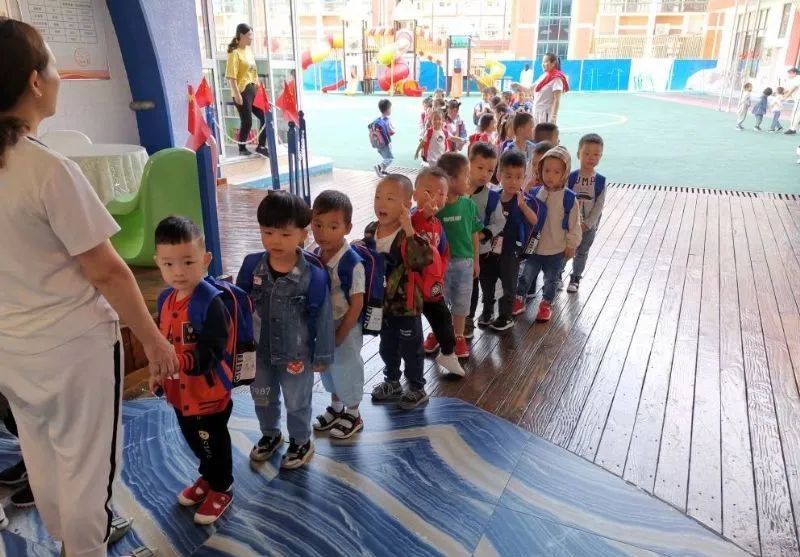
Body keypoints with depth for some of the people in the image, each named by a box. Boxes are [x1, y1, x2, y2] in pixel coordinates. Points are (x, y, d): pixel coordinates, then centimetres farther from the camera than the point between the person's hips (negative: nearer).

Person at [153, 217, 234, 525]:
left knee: (215, 443, 12)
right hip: (179, 390, 8)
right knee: (194, 440, 26)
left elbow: (212, 351, -31)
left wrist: (179, 362, -43)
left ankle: (222, 488, 35)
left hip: (209, 392, -7)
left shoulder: (211, 302, -26)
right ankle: (207, 477, 50)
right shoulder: (165, 299, -1)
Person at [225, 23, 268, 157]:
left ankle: (261, 146, 14)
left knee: (265, 116, 5)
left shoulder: (248, 50, 15)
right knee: (247, 122, -3)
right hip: (242, 92, -8)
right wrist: (237, 94, -21)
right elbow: (231, 76, -16)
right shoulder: (235, 53, -9)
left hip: (253, 90, 8)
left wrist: (258, 87, 17)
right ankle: (242, 149, 13)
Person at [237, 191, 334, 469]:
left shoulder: (313, 274, -24)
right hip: (259, 350, 4)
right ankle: (270, 434, 54)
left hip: (297, 353, -4)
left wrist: (322, 355, -6)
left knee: (297, 402, 18)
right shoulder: (251, 265, -14)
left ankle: (301, 443, 44)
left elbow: (322, 318, -14)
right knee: (262, 398, 26)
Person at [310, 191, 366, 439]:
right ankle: (336, 407, 46)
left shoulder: (352, 263, -26)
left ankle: (353, 414, 34)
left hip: (346, 329, -6)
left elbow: (357, 304, -21)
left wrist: (340, 335, -16)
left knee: (347, 368, 11)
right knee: (328, 367, 22)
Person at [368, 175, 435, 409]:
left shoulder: (409, 236, -22)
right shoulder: (371, 230, -4)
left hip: (405, 304, -6)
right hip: (381, 303, 6)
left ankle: (417, 389, 32)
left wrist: (410, 232, -43)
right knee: (386, 347, 23)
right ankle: (392, 382, 46)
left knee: (410, 349, 12)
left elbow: (423, 259, -40)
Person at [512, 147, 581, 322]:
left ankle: (546, 304, 34)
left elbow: (574, 224, -6)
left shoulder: (569, 198, -13)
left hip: (556, 250, -2)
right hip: (533, 247, 2)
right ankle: (519, 300, 30)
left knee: (551, 279, 15)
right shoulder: (534, 193, -6)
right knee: (526, 276, 13)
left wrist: (571, 244, -3)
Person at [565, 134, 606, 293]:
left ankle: (575, 278, 33)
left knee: (582, 253, 16)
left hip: (589, 225, 1)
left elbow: (599, 206, -9)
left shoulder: (601, 181, -10)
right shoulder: (571, 177, -13)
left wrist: (587, 224, -14)